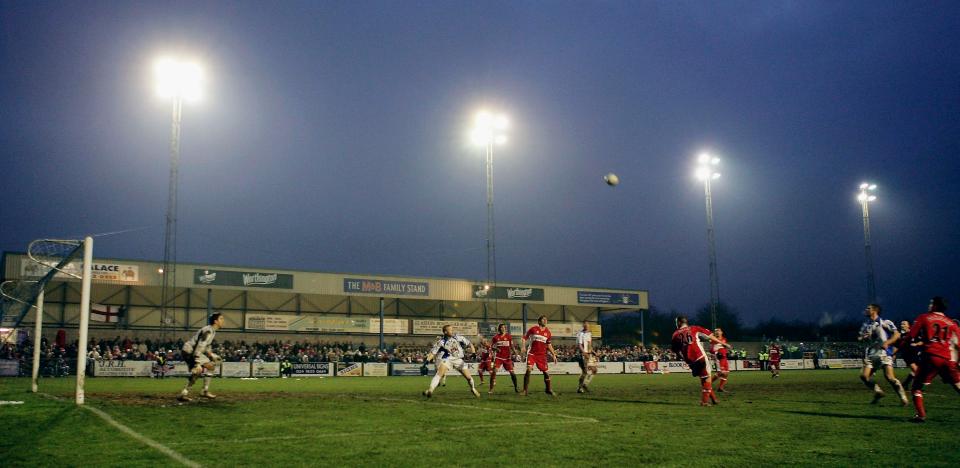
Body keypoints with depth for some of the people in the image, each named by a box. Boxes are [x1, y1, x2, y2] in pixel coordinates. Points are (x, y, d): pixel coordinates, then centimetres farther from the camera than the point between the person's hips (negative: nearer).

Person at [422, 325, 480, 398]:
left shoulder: (457, 337, -6)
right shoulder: (441, 342, -11)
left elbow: (468, 343, 1)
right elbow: (433, 352, -10)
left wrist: (473, 352, -11)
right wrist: (427, 360, -23)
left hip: (458, 359, 2)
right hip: (447, 358, -2)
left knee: (468, 377, 4)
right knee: (440, 373, -27)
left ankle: (473, 389, 34)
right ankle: (430, 390, -31)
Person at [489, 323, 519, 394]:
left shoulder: (508, 336, 2)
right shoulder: (496, 337, 3)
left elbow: (511, 345, 3)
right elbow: (493, 346, 9)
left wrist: (514, 351, -15)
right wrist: (495, 349, -13)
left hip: (507, 357, 0)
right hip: (498, 357, 0)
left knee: (512, 372, -2)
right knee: (494, 371, -13)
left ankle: (516, 387, 16)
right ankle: (491, 389, -7)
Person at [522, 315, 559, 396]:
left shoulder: (548, 332, 8)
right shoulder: (533, 329, -3)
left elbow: (549, 345, 17)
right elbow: (524, 337, 5)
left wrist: (554, 355, 12)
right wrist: (524, 347, -9)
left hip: (542, 355, 3)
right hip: (532, 354, -3)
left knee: (546, 372, 3)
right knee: (529, 369, -17)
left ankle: (549, 390, 22)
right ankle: (525, 390, -8)